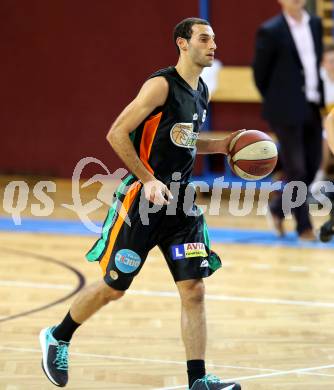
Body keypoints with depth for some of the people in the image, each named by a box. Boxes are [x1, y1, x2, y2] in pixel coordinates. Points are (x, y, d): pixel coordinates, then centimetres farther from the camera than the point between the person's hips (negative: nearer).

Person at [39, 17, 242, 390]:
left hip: (180, 201, 7)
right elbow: (117, 134, -17)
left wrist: (221, 145, 10)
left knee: (194, 290, -3)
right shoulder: (161, 85, -14)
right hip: (142, 200, -7)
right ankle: (57, 338, 27)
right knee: (113, 287, 4)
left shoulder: (201, 92, 11)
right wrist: (148, 180, -20)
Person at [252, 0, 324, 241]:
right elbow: (260, 71, -2)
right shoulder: (270, 31, -9)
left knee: (312, 165, 8)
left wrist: (320, 96, 12)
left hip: (313, 107, 6)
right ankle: (304, 226, 7)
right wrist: (275, 101, 4)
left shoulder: (316, 24, 9)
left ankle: (278, 208, 28)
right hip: (287, 110, -6)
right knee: (296, 169, -2)